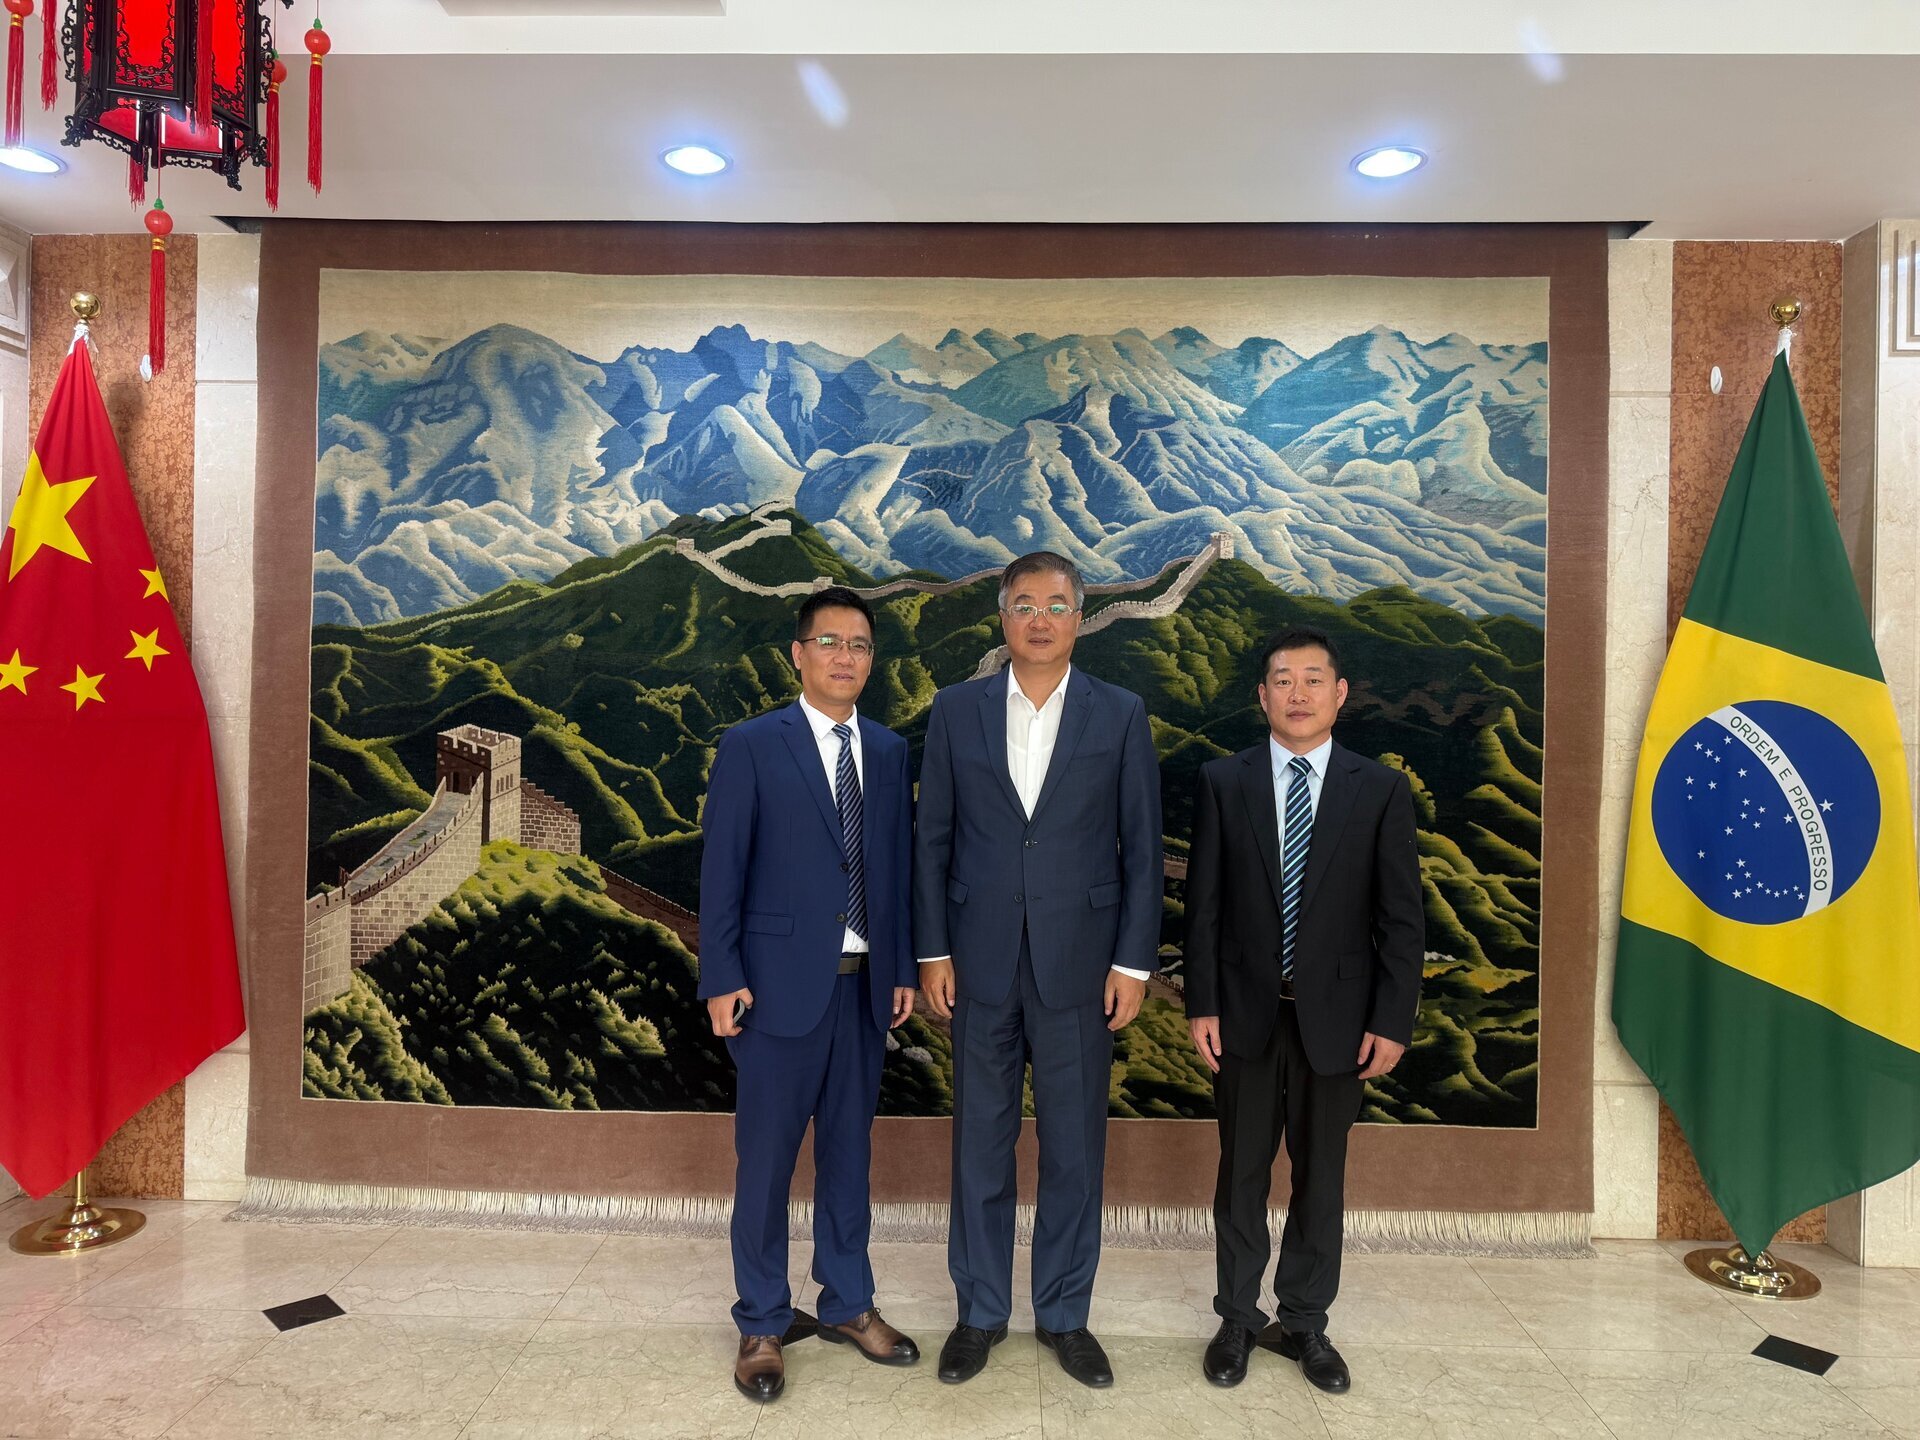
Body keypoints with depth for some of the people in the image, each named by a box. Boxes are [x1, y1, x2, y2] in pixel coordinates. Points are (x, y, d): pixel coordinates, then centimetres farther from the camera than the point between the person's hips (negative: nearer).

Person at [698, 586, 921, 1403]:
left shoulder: (888, 751, 8)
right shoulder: (751, 746, -5)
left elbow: (897, 866, 9)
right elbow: (721, 870, -7)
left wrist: (903, 968, 7)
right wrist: (722, 979, -10)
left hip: (865, 983, 4)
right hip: (783, 982, -4)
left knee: (848, 1149, 16)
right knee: (766, 1158, 7)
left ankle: (847, 1305, 32)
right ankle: (761, 1325, 25)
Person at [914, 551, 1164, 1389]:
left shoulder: (1121, 715, 0)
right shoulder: (956, 710, 2)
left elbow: (1141, 848, 0)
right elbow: (933, 839, 3)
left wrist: (1133, 962, -4)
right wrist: (932, 951, 0)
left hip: (1080, 964, 0)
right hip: (981, 963, 1)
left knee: (1074, 1146, 11)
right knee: (980, 1141, 12)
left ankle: (1064, 1314, 30)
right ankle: (980, 1312, 30)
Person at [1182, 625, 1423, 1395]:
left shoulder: (1380, 788, -1)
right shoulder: (1222, 781, -1)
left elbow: (1401, 919, -2)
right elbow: (1203, 904, -1)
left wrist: (1391, 1021, -6)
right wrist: (1202, 1003, -5)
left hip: (1336, 1015, 0)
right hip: (1246, 1012, 0)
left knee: (1320, 1178, 13)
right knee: (1242, 1174, 13)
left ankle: (1305, 1323, 30)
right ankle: (1237, 1318, 29)